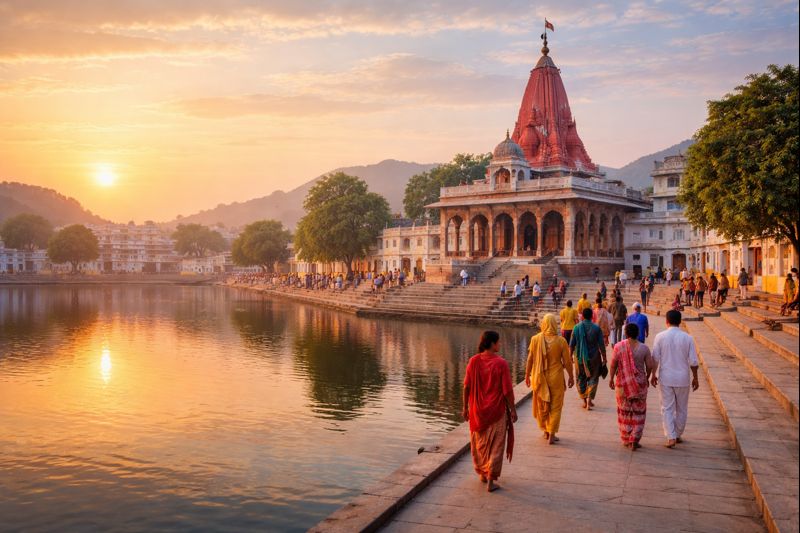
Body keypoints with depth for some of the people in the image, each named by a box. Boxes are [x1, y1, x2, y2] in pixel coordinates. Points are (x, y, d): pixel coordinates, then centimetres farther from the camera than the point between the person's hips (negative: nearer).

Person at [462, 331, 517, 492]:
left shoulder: (473, 361, -7)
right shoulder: (501, 363, -17)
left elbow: (466, 386, -3)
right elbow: (507, 390, -13)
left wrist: (465, 407, 8)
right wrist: (513, 410, -1)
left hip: (477, 411, 4)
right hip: (496, 411, -4)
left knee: (479, 443, 20)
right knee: (495, 445, 8)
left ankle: (482, 473, 35)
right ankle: (490, 480, 10)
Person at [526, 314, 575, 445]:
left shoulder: (535, 339, -9)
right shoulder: (560, 341, -12)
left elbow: (530, 360, -4)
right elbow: (567, 361, -6)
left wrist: (527, 375, 8)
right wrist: (571, 377, 7)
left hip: (539, 378, 2)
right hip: (555, 378, -2)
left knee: (541, 405, 18)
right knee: (555, 406, 10)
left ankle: (546, 431, 30)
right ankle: (551, 435, 10)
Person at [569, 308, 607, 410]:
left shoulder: (576, 328, -5)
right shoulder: (596, 328, -8)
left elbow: (572, 345, -3)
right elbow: (601, 345, -7)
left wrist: (570, 356, 9)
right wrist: (604, 358, 2)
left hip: (580, 357, 1)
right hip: (593, 358, -1)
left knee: (581, 379, 15)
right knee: (593, 378, 11)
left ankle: (584, 401, 19)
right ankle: (589, 400, 1)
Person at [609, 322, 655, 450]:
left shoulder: (618, 346, -10)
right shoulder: (643, 348, -8)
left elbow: (613, 364, -8)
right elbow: (650, 365, -4)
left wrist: (611, 378, 4)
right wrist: (647, 378, 14)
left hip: (622, 383, 0)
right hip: (639, 384, 0)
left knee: (624, 411, 15)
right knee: (638, 412, 11)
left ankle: (626, 440, 21)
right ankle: (634, 441, 7)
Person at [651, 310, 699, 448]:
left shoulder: (660, 337, -8)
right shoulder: (687, 338, -6)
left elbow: (655, 358, -5)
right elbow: (693, 361, -4)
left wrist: (653, 375, 7)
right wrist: (695, 378, 8)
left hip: (665, 378, -1)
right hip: (682, 378, 1)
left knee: (667, 408, 5)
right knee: (681, 409, 16)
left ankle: (671, 437, -3)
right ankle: (678, 435, 26)